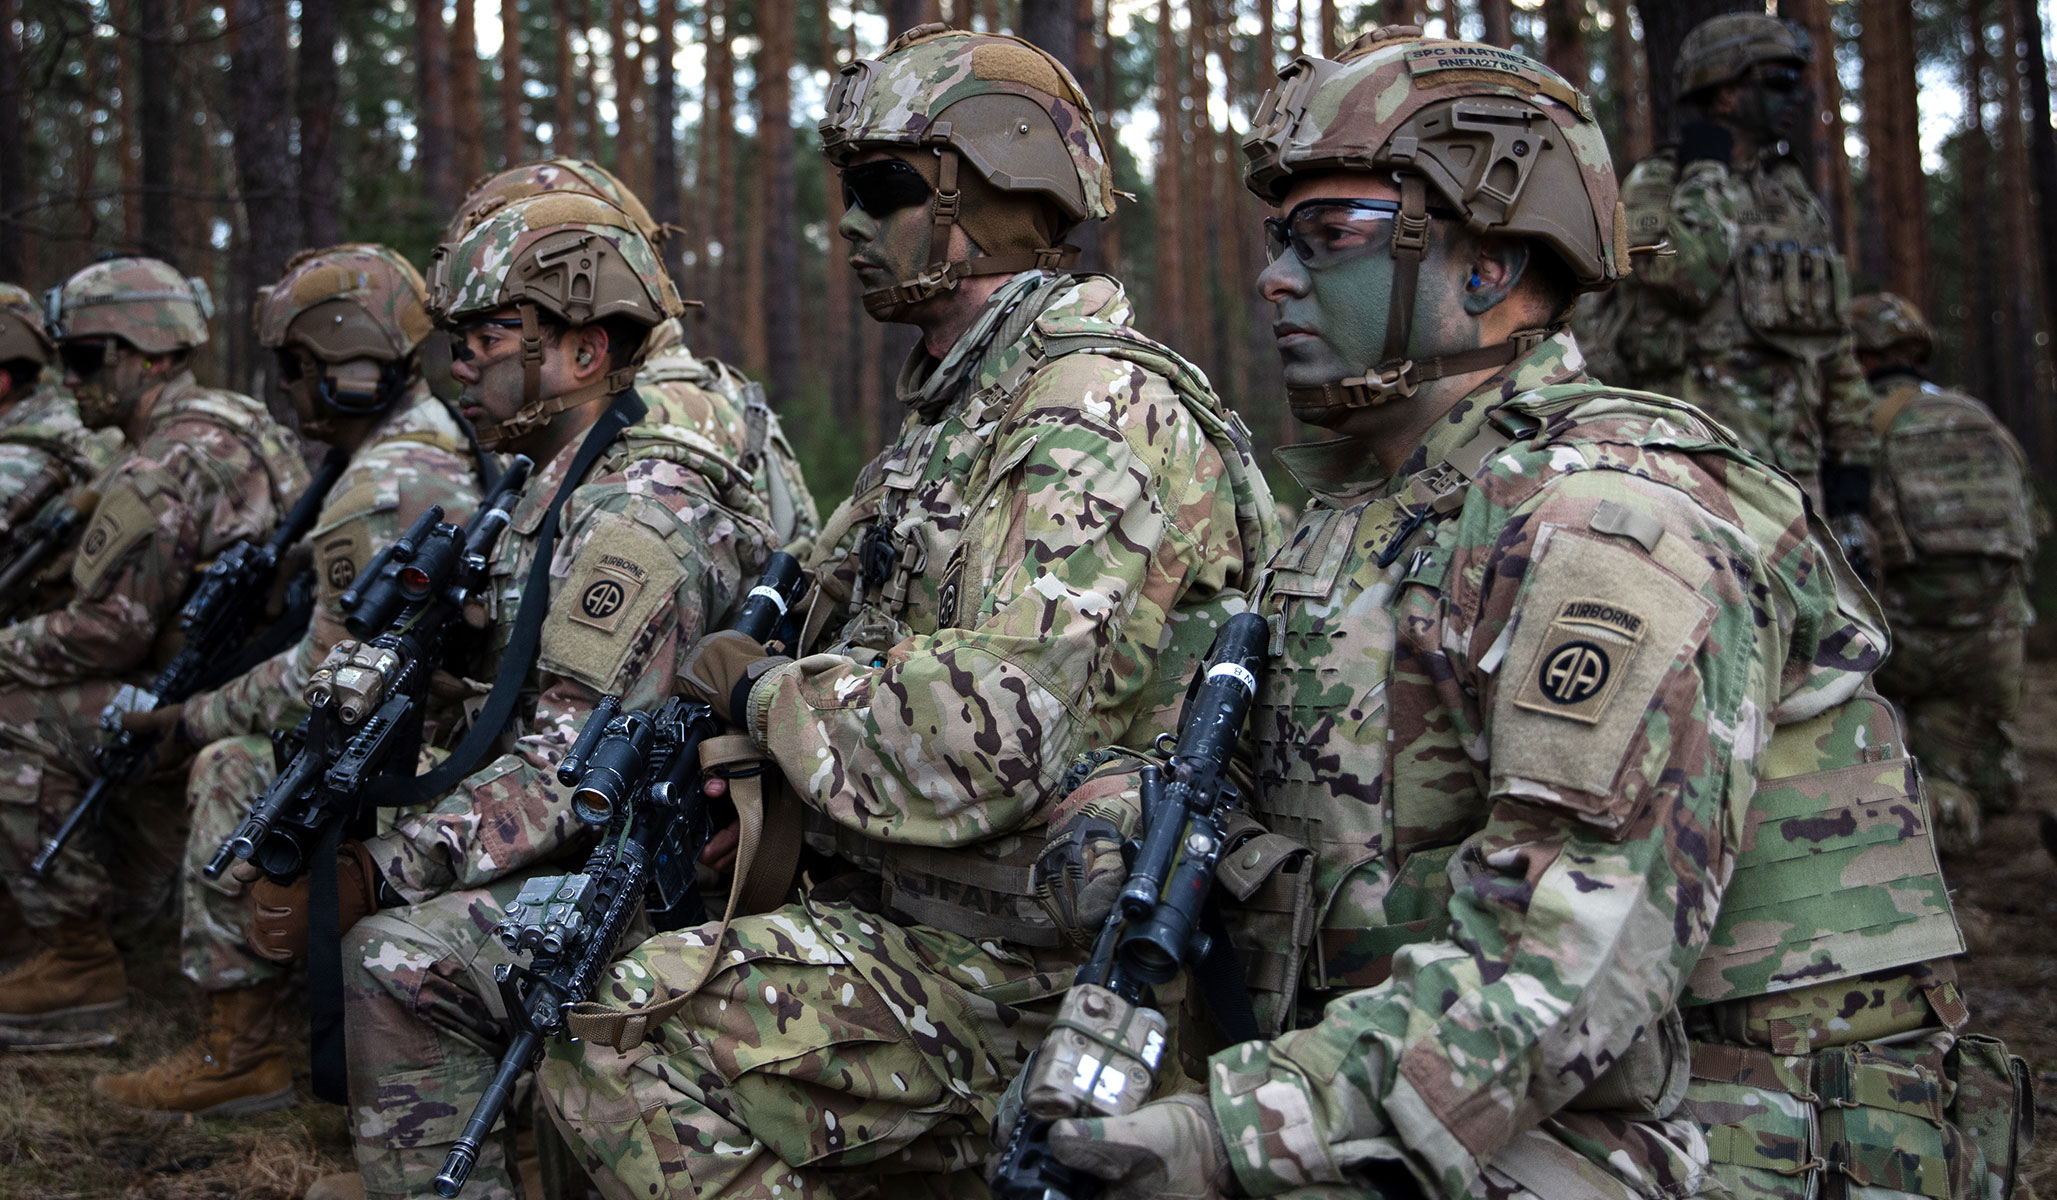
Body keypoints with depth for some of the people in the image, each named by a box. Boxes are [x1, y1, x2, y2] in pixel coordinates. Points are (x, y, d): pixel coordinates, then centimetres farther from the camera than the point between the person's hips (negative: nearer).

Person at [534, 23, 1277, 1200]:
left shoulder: (1100, 407, -16)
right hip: (901, 910, 10)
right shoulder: (958, 405, 17)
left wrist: (758, 689, -12)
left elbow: (985, 740, -28)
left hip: (1023, 970, -10)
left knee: (614, 1043, -24)